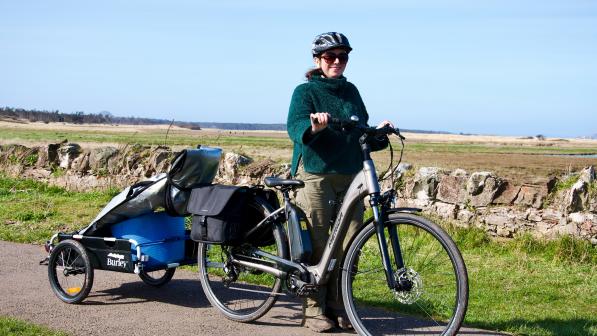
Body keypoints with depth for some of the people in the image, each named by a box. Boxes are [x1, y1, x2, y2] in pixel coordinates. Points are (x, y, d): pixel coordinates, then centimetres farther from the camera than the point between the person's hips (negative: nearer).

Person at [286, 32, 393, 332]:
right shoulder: (305, 91, 0)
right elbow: (295, 126, -17)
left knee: (348, 245, 3)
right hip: (316, 176, -5)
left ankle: (338, 307, 16)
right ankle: (314, 311, 9)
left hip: (350, 176, 5)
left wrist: (379, 133, -3)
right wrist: (313, 127, -38)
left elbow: (362, 133, 17)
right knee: (317, 246, -2)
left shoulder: (351, 91, 15)